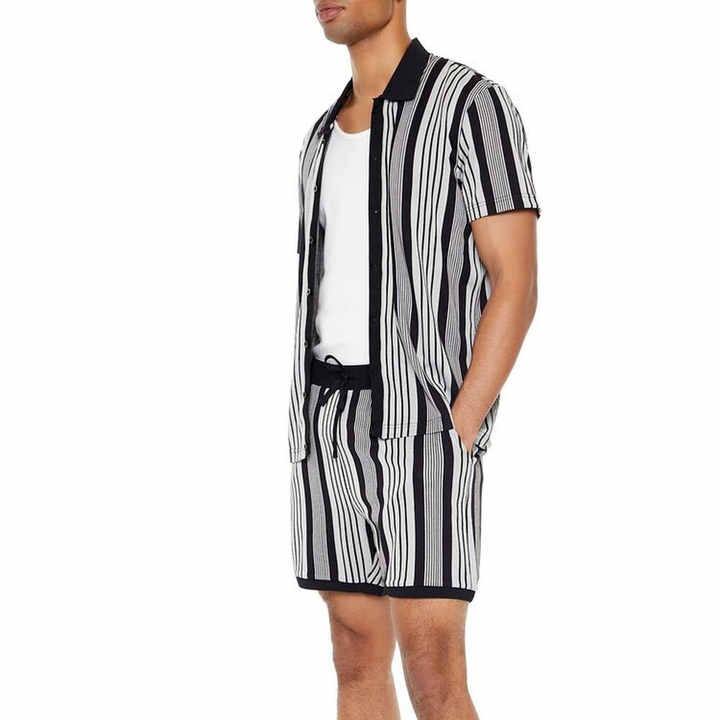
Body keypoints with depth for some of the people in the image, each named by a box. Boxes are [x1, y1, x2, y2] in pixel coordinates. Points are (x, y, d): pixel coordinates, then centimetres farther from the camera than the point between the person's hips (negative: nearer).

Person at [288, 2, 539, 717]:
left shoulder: (473, 103, -7)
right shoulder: (327, 135, 17)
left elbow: (516, 284, -12)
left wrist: (455, 436, -19)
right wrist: (311, 443, 10)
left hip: (426, 418, -7)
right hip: (334, 424, 7)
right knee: (357, 658, 7)